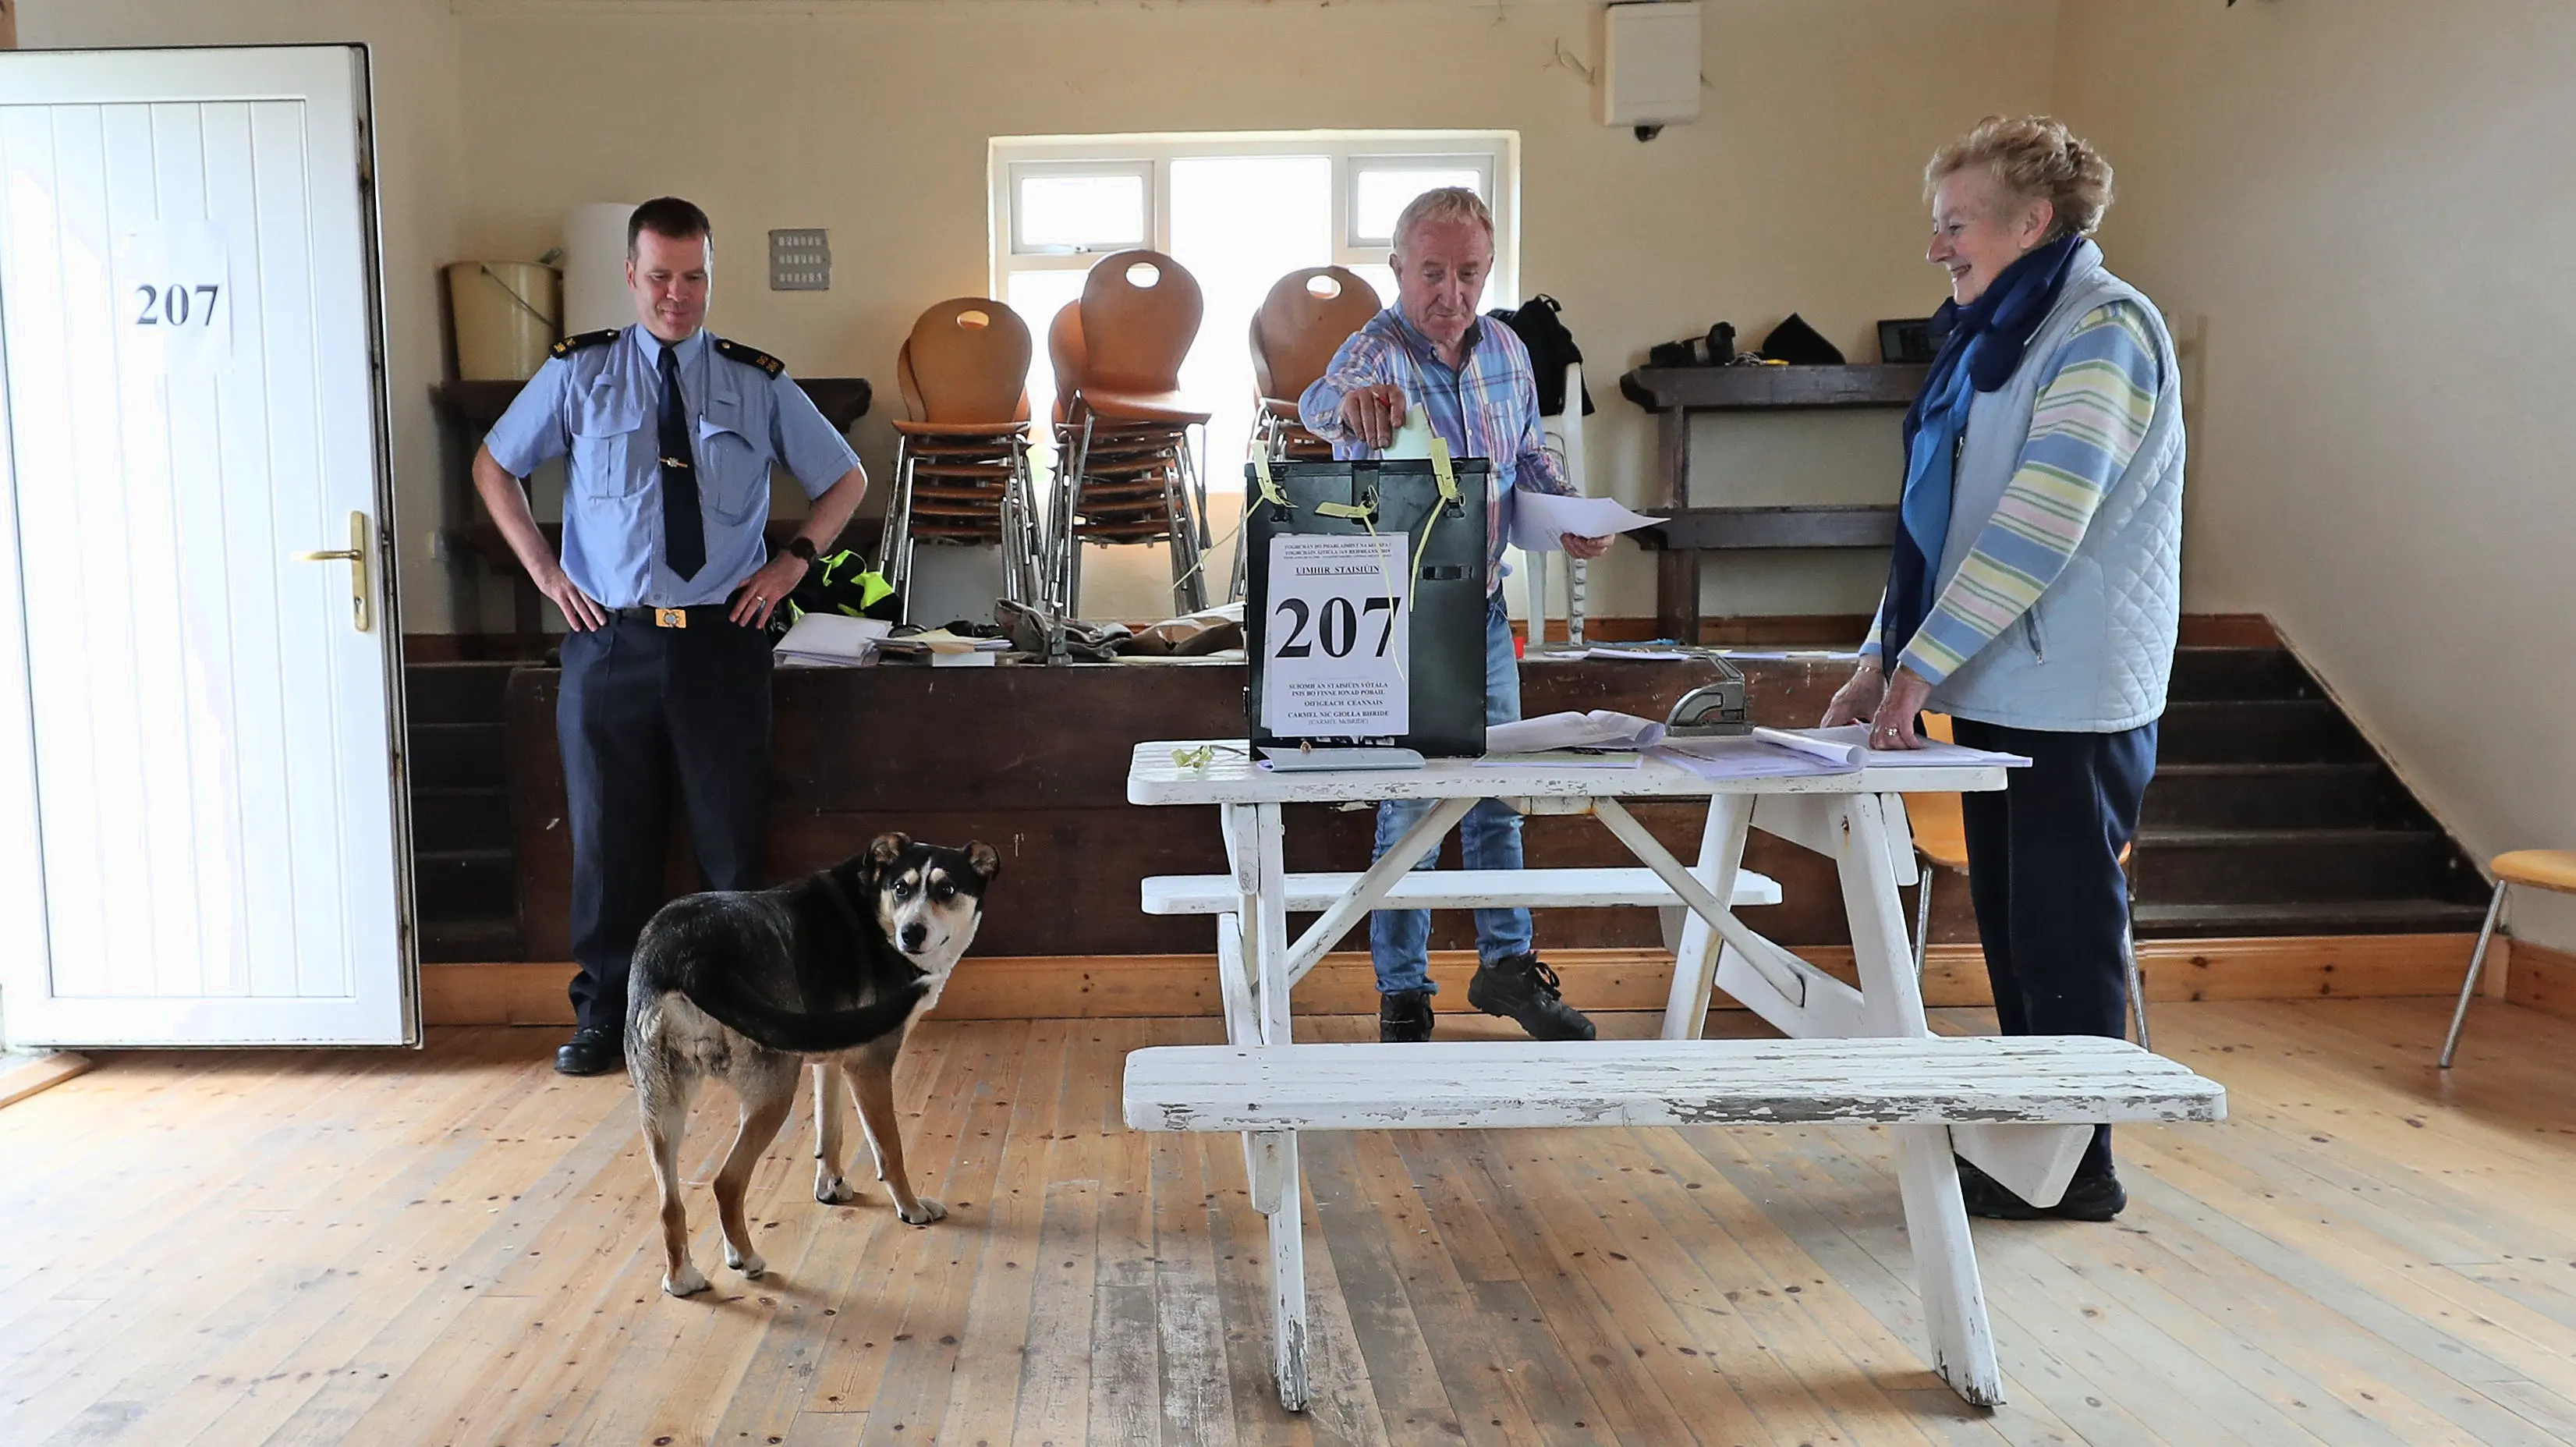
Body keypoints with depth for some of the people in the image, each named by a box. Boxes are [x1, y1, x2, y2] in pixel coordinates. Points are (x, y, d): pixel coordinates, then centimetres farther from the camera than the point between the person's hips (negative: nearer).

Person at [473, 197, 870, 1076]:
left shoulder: (758, 384, 6)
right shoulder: (578, 375, 5)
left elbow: (846, 480, 16)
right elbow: (493, 467, 17)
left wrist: (792, 561, 3)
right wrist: (542, 568, 6)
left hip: (723, 640, 0)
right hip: (610, 642, 0)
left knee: (732, 837, 5)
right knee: (609, 836, 7)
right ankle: (603, 1017, 20)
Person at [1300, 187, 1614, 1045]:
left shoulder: (1506, 352, 3)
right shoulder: (1376, 355, -17)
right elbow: (1318, 404, -41)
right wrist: (1347, 401, -65)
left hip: (1485, 614, 6)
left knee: (1496, 794, 14)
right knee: (1410, 812, 1)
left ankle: (1507, 965, 29)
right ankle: (1403, 996, 15)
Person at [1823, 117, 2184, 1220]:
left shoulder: (2104, 332, -11)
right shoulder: (1992, 337, 16)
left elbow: (2039, 526, -21)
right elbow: (1942, 518, 16)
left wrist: (1922, 662, -20)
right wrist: (1882, 658, 9)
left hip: (2075, 699, -8)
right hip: (1998, 687, 8)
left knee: (2062, 931, 0)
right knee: (2009, 922, 13)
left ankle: (2075, 1166, 13)